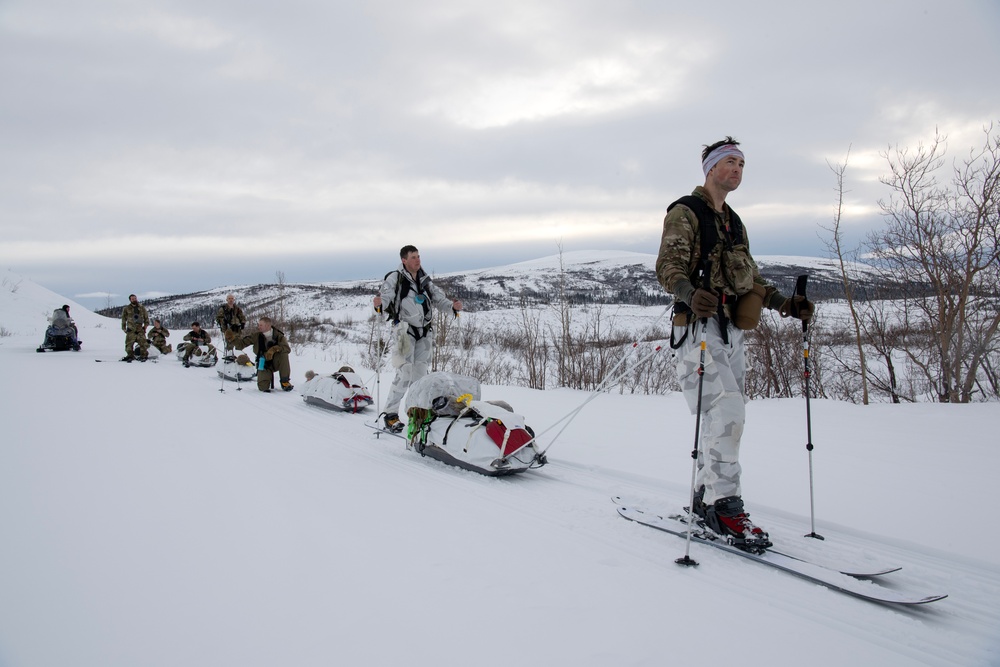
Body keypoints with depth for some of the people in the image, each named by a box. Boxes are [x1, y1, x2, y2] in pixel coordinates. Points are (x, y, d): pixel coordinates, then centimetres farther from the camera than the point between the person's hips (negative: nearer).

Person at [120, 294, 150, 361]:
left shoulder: (142, 308, 9)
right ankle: (130, 356, 7)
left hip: (140, 329, 1)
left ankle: (144, 356, 4)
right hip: (131, 330, -1)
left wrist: (145, 326, 9)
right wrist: (124, 328, 6)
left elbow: (146, 317, 17)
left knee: (143, 343, -5)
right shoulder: (126, 309, 4)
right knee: (129, 343, -4)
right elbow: (124, 319, 11)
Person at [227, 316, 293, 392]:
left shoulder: (278, 335, -14)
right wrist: (232, 338, -30)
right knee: (263, 387, -20)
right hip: (264, 364, 0)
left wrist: (274, 349, -42)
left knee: (283, 353, -32)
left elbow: (287, 348, -28)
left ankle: (285, 381, -16)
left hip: (276, 362, 0)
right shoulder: (257, 336, -12)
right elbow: (241, 343, -12)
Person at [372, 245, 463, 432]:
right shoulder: (395, 278, -4)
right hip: (405, 331, -6)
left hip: (424, 333, 6)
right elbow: (386, 294, -17)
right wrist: (379, 303, -40)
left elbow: (439, 298, 12)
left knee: (420, 374, 8)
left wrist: (452, 305, -7)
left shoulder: (425, 280, 14)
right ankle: (390, 414, -8)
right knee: (404, 373, -14)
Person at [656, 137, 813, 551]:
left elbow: (750, 276, 25)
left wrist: (783, 303, 10)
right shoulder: (686, 211, -2)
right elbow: (668, 267, -13)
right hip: (699, 326, -8)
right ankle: (724, 506, -11)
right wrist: (691, 294, -34)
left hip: (732, 330, 8)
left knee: (729, 416, 8)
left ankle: (705, 499, 19)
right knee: (728, 413, -18)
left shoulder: (733, 222, 24)